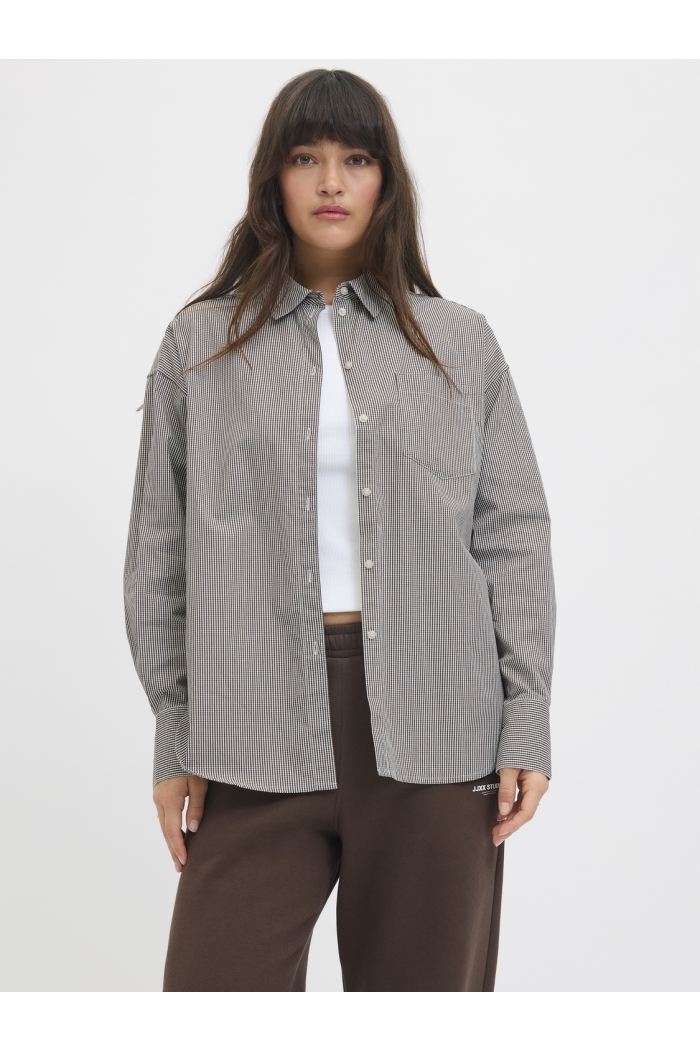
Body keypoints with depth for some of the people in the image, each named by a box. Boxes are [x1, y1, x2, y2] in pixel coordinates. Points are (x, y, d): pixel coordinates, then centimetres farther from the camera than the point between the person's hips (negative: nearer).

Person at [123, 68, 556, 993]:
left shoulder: (461, 345, 11)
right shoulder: (200, 345, 10)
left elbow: (515, 537, 7)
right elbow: (159, 553, 9)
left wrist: (527, 727, 0)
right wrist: (174, 740, 4)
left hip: (431, 724, 1)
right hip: (258, 728, 0)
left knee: (426, 987, 8)